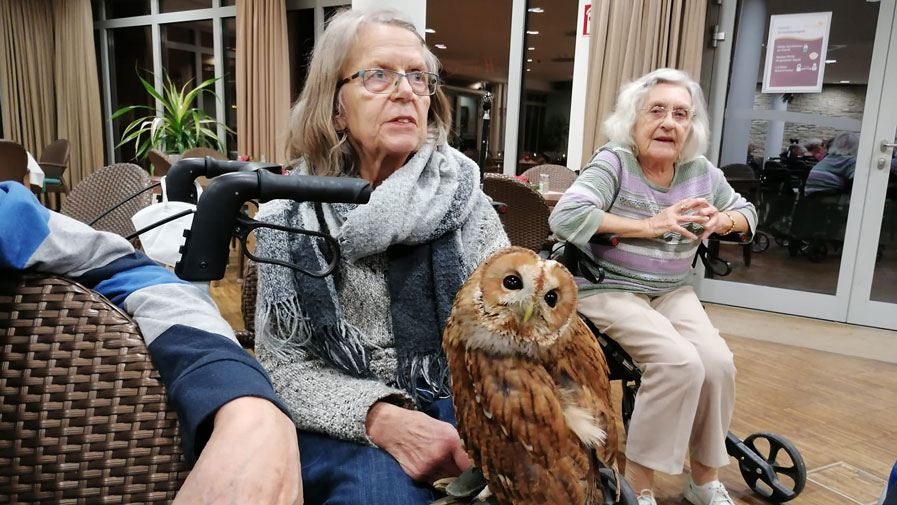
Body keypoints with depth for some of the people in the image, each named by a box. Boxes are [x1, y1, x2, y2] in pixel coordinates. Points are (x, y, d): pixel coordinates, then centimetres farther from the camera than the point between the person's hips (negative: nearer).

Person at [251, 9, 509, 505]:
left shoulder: (463, 199, 0)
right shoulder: (290, 216, -3)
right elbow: (283, 364, -5)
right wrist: (378, 418, -24)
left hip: (451, 407, 3)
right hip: (340, 425, -2)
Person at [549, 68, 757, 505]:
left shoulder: (702, 173, 5)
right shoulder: (614, 163, -12)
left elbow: (747, 212, 21)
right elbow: (564, 218, -26)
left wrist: (722, 221, -6)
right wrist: (648, 226, -26)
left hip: (672, 293, 6)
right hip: (609, 289, -6)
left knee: (718, 364, -17)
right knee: (680, 363, -26)